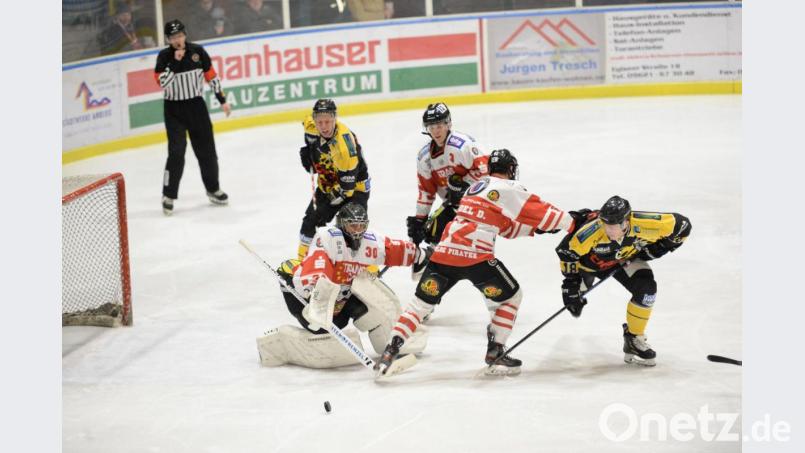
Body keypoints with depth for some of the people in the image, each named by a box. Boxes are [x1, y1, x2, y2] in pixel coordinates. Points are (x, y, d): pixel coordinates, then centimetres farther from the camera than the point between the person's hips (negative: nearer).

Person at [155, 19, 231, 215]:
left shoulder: (197, 51, -2)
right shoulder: (164, 56, -8)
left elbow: (211, 76, 7)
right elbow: (162, 82, -20)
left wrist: (222, 100, 8)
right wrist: (175, 62, -25)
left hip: (196, 105, 3)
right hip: (174, 109, -3)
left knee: (207, 149, 8)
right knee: (176, 152, -11)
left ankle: (213, 189, 25)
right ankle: (169, 195, -2)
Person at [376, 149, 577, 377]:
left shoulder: (476, 187, 27)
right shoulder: (508, 189, 4)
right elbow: (540, 210, 4)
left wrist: (536, 228, 27)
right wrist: (572, 223, 16)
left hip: (444, 252, 6)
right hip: (475, 256, -6)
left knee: (422, 303, 13)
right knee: (511, 296, 14)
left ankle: (390, 350, 1)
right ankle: (495, 353, 11)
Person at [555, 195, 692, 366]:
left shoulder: (643, 225, -40)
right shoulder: (591, 232, -44)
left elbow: (682, 224, -27)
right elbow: (567, 250, -28)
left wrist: (657, 248, -21)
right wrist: (571, 283, -24)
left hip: (626, 257, 1)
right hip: (592, 256, -1)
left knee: (646, 288, -17)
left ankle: (634, 339, 2)